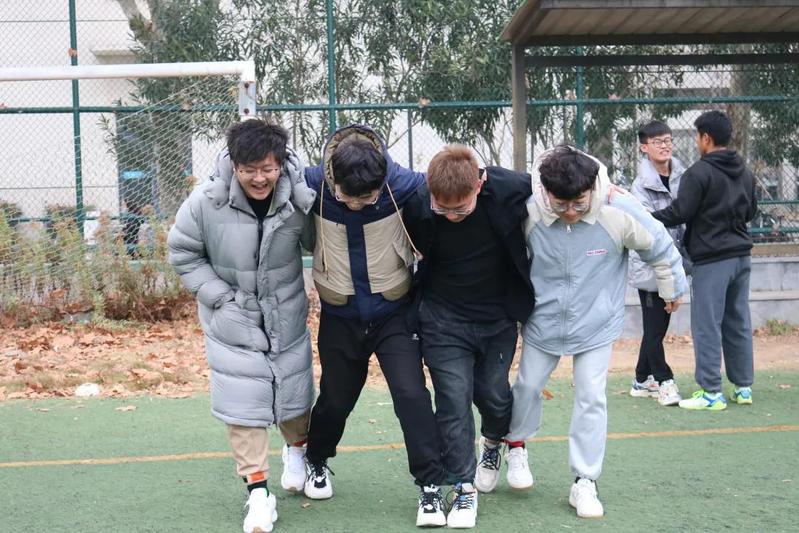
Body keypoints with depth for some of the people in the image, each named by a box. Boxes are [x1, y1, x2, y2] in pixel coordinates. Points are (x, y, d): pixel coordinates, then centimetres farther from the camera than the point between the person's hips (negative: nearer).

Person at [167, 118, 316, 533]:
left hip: (287, 319, 1)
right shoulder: (206, 202, -20)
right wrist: (222, 297, -11)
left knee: (295, 394, 15)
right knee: (243, 404, -4)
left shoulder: (298, 199, -19)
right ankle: (258, 491, 9)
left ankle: (297, 449, 48)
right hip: (233, 323, -1)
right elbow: (182, 254, -7)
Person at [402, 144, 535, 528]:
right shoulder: (416, 205, -22)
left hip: (499, 317, 1)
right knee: (453, 399, -3)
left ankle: (496, 442, 44)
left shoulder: (511, 189, -23)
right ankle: (464, 489, 11)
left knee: (493, 392, 10)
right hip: (443, 319, -1)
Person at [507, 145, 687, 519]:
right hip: (543, 322, 1)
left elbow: (659, 248, -6)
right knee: (527, 386, 14)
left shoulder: (620, 212, -25)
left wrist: (672, 290, 8)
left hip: (596, 324, -1)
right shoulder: (528, 214, -23)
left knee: (591, 398, 0)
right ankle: (515, 443, 42)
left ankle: (585, 482, 12)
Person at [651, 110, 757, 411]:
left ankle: (711, 392, -1)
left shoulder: (700, 172, -12)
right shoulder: (744, 171, 11)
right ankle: (743, 387, 19)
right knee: (738, 323, 13)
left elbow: (678, 213, -14)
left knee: (707, 326, -2)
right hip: (741, 256, 8)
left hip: (712, 259, -7)